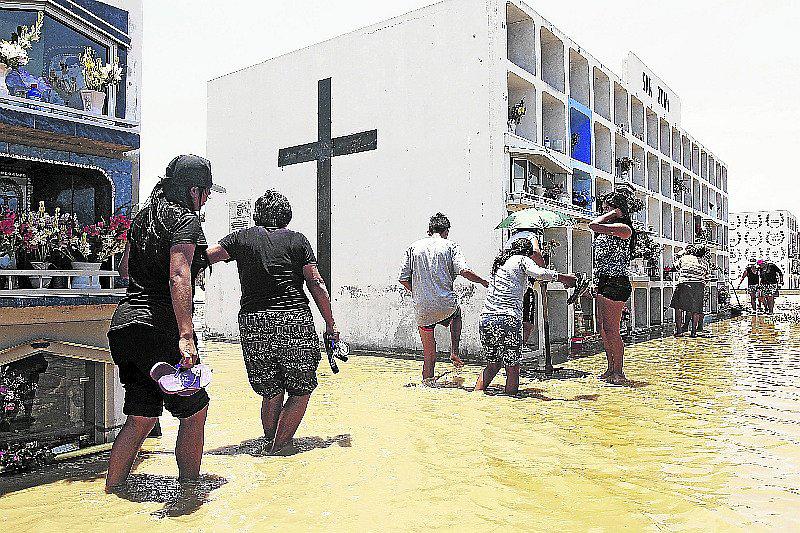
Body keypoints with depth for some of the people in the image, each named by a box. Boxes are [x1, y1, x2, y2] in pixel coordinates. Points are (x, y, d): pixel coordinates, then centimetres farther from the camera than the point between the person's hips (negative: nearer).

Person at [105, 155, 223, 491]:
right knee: (195, 410, 9)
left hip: (125, 323, 8)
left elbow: (124, 269, 28)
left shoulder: (143, 217, 15)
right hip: (159, 328, -8)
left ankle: (111, 492, 22)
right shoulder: (186, 220, -9)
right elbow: (178, 278, -24)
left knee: (141, 417, 16)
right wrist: (185, 336, -30)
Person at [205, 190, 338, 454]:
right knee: (301, 390, 13)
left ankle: (271, 441, 27)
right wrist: (330, 326, 7)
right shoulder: (297, 240, 7)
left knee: (271, 393, 17)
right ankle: (280, 445, 13)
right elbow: (316, 284, 2)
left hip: (253, 323, 2)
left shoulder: (241, 238, 10)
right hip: (295, 319, -2)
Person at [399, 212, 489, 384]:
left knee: (429, 350, 14)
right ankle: (454, 352, 20)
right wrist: (484, 282, 4)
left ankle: (428, 378, 14)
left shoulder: (414, 248, 8)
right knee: (457, 314, 33)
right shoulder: (450, 246, 1)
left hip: (422, 307, 2)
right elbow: (464, 271, -11)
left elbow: (403, 278, 7)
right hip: (446, 304, -1)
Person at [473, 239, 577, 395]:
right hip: (507, 319, -7)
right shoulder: (522, 260, 4)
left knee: (492, 364, 20)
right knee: (512, 368, 4)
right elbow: (539, 273, -15)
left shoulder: (500, 262, 24)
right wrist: (563, 278, -5)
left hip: (485, 319, 7)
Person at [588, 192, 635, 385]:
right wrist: (596, 285, 22)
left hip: (616, 284, -10)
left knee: (611, 329, -6)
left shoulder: (624, 229, -10)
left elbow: (594, 225, -24)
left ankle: (618, 372, 3)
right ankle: (611, 368, 23)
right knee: (602, 328, 13)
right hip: (604, 283, 10)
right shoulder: (607, 229, 19)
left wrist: (613, 214, -8)